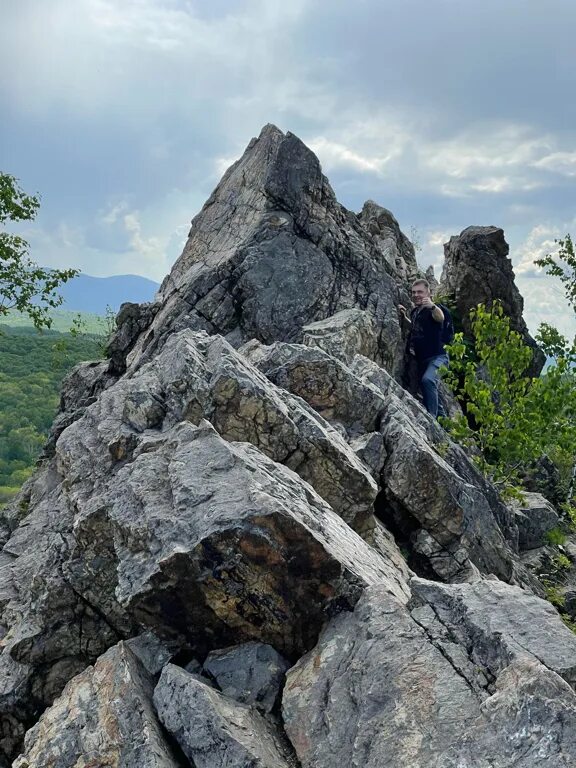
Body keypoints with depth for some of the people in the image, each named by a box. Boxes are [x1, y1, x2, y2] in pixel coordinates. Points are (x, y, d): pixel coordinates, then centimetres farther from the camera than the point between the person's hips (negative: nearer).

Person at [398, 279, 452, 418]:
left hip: (436, 356, -9)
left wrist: (433, 306, -55)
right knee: (424, 385, 14)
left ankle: (431, 416, -34)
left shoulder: (432, 309, -9)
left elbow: (440, 318, -34)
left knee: (427, 380, -33)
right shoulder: (415, 311, 13)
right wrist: (405, 317, 17)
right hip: (421, 358, 9)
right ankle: (441, 416, 28)